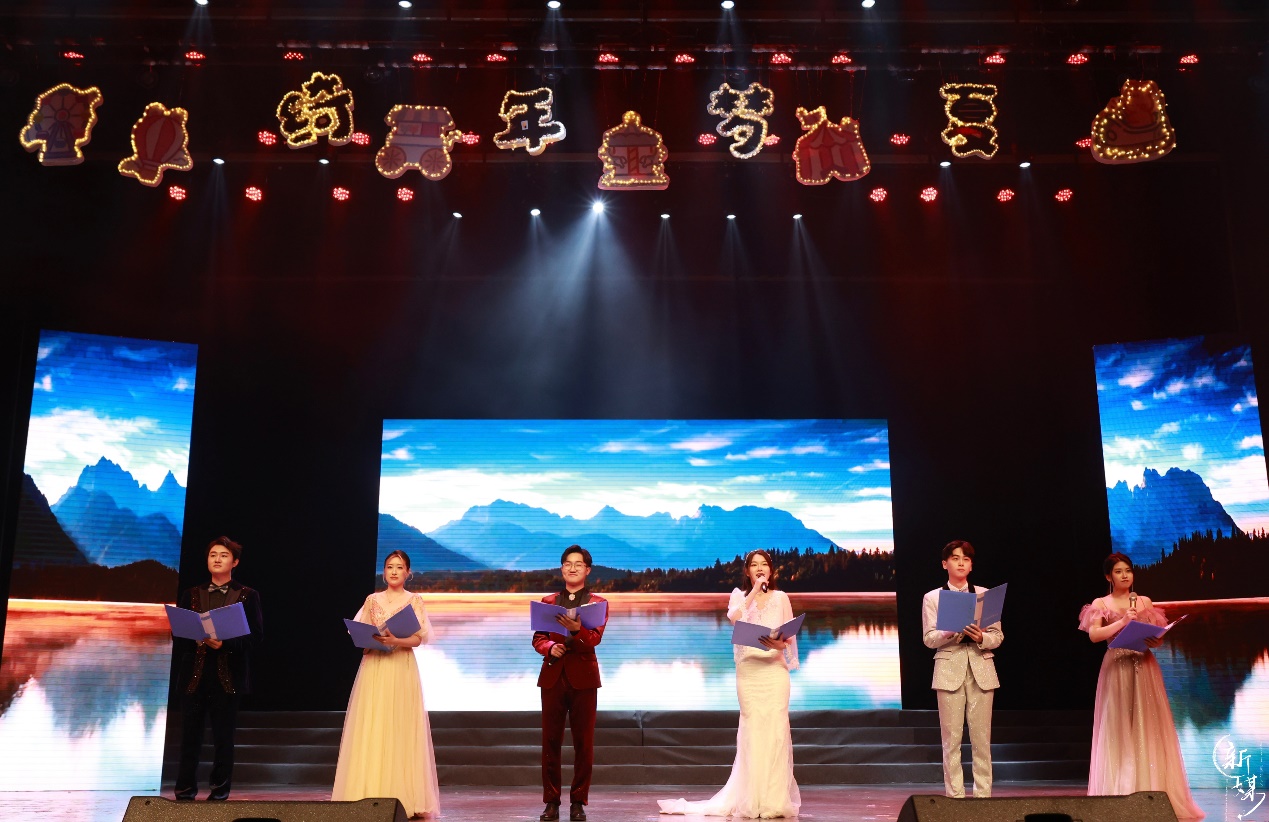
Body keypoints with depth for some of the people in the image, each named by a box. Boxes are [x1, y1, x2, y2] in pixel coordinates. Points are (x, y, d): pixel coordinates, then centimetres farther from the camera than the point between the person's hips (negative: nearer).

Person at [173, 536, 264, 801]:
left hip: (228, 677, -2)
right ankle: (184, 794, 13)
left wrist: (224, 643, -15)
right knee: (190, 738, 3)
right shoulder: (191, 595, 13)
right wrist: (196, 638, -12)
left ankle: (219, 795, 14)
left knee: (223, 738, 3)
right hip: (194, 676, 2)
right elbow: (179, 633, 9)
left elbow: (256, 636, -1)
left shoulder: (247, 596, 5)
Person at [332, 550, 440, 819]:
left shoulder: (415, 601, 5)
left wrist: (395, 641, -20)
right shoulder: (372, 600, 12)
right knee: (370, 730, -2)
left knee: (400, 730, -5)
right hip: (373, 669, 3)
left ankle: (403, 797, -2)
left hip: (401, 669, -2)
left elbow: (418, 638, -3)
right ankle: (370, 795, 2)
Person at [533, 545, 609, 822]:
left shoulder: (597, 603, 4)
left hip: (583, 677, -2)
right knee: (550, 742, 4)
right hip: (552, 676, 2)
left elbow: (595, 638, -10)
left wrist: (576, 629, -30)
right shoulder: (548, 601, 12)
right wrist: (550, 647, -16)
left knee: (583, 744, 2)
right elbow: (537, 638, 6)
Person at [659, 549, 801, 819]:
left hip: (774, 669, 0)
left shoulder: (780, 597, 9)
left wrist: (780, 644, -13)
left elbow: (791, 636, 7)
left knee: (775, 729, -6)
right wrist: (754, 591, -15)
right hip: (748, 670, 0)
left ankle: (775, 800, -1)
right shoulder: (739, 595, 9)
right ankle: (752, 801, 4)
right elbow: (733, 617, -13)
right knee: (752, 730, -3)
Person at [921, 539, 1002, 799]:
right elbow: (929, 639, 0)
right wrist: (951, 632, -19)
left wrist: (981, 637, -14)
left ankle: (983, 794, 6)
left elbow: (998, 636, 7)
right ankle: (954, 795, 2)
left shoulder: (985, 594, 10)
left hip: (981, 670, 1)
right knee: (951, 738, -2)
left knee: (981, 738, 0)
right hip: (949, 669, -1)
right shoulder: (933, 597, 7)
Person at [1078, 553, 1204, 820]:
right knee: (1119, 730, -2)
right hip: (1117, 669, -2)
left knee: (1148, 728, 0)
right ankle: (1121, 796, 1)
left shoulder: (1145, 602, 12)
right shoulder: (1100, 604, 5)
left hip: (1144, 669, 2)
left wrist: (1156, 641, -10)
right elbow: (1093, 635, -9)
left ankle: (1153, 793, 6)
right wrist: (1123, 621, -17)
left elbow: (1159, 636, 12)